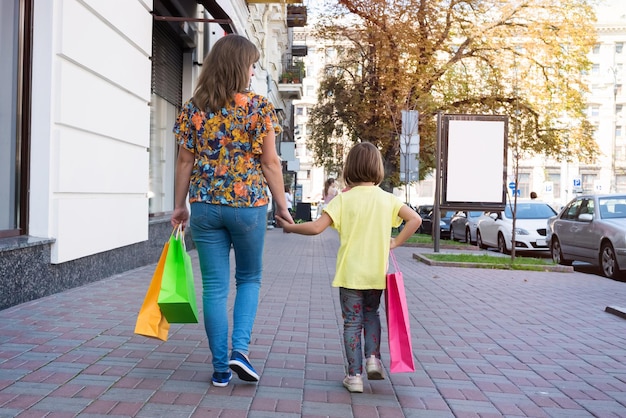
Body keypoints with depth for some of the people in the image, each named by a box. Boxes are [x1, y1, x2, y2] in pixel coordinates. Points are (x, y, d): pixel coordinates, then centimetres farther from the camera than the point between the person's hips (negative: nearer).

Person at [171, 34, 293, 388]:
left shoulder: (193, 109, 3)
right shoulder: (259, 107, -5)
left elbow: (186, 161, 5)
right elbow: (270, 162, -6)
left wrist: (180, 206, 13)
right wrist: (282, 206, 3)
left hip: (205, 206, 2)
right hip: (248, 204, -2)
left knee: (215, 287, 9)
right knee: (249, 279, 18)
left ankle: (220, 368, 15)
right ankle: (240, 349, 3)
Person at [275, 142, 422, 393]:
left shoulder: (344, 199, -10)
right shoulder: (387, 199, 0)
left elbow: (316, 227, -16)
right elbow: (415, 219, -4)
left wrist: (290, 227, -1)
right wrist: (395, 242, 4)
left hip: (350, 274, -3)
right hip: (376, 273, 3)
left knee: (352, 322, 8)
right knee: (371, 314, 26)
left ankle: (354, 375, 10)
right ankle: (373, 358, 11)